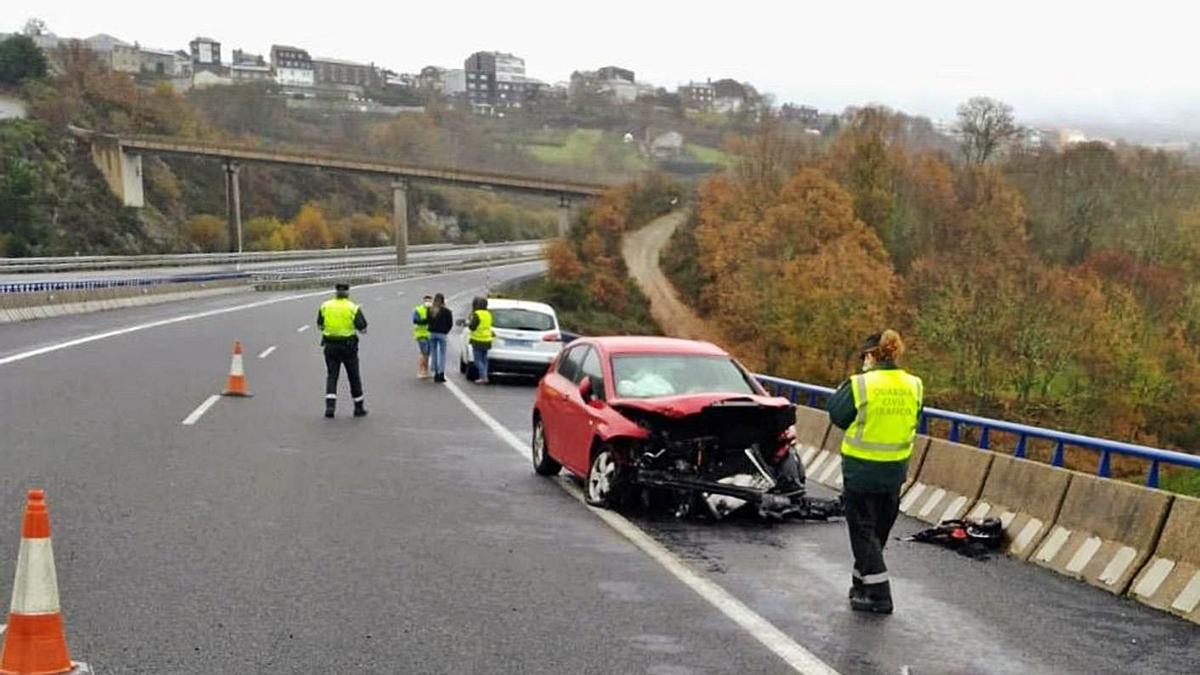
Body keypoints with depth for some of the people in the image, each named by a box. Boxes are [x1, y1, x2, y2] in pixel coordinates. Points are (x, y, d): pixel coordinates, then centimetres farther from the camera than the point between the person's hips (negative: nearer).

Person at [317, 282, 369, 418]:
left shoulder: (325, 306, 1)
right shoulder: (353, 308, -7)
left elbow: (320, 326, 6)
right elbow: (363, 329, -8)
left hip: (330, 345, 2)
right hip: (348, 345, -2)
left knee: (331, 376, 8)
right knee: (354, 376, 10)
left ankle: (330, 406, -7)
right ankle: (359, 407, 17)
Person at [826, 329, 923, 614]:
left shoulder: (860, 385, -17)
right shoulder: (914, 386, -2)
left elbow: (836, 414, -5)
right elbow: (912, 421, 8)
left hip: (861, 470, -5)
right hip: (895, 472, 5)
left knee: (863, 532, 5)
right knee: (879, 531, 18)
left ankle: (878, 595, 3)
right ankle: (862, 584, 31)